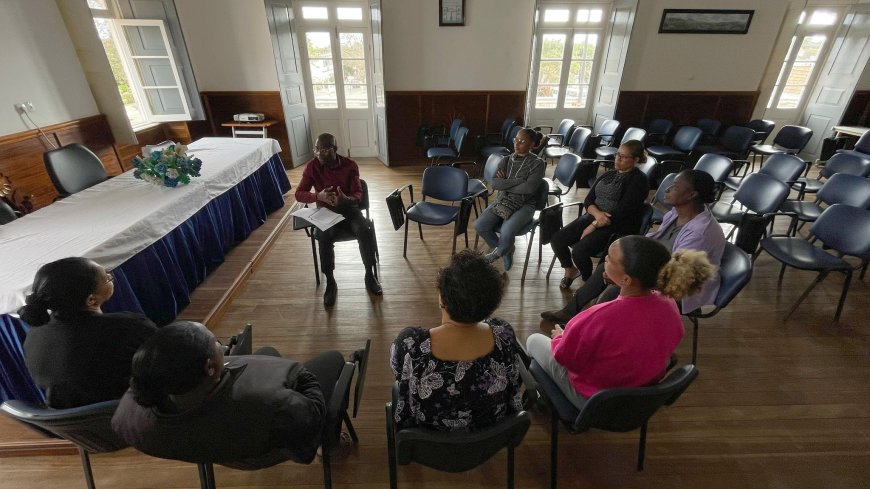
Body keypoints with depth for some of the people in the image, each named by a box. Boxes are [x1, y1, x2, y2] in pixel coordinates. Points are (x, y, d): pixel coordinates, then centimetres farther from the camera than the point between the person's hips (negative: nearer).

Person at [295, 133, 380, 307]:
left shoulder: (350, 165, -7)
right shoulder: (312, 166, -5)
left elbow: (358, 194, -8)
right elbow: (299, 194, -6)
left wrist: (347, 199, -33)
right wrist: (318, 196, -27)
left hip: (349, 209, 0)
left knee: (366, 231, -31)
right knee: (324, 236, -33)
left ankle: (369, 275, -11)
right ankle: (330, 282, -15)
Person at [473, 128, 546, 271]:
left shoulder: (537, 163, -4)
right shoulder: (506, 160, 8)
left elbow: (529, 188, -19)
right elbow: (494, 183, -7)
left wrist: (505, 185, -9)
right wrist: (519, 180, -14)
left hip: (524, 205, -4)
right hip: (502, 201, 5)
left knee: (506, 232, -32)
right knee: (479, 225, -18)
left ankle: (499, 252, 7)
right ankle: (506, 251, 8)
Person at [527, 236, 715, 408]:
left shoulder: (601, 318, -41)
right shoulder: (669, 305, -20)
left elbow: (565, 357, -22)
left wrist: (559, 338, 1)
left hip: (594, 401, -5)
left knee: (534, 340, 15)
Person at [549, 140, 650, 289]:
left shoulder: (639, 180, -5)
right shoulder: (608, 174, 16)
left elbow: (623, 211, -15)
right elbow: (588, 200, 8)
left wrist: (594, 226, -17)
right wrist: (597, 213, -14)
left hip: (617, 226, -6)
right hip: (593, 217, 7)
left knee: (579, 250, -28)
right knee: (557, 239, -14)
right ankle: (570, 270, 15)